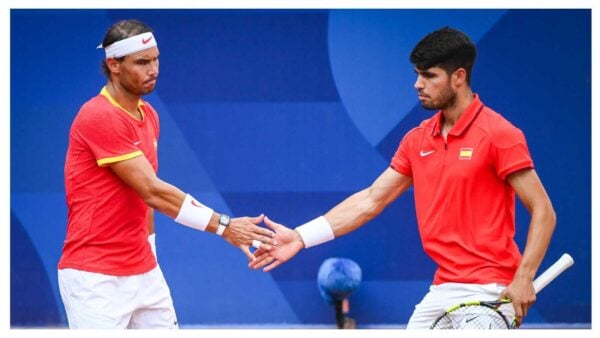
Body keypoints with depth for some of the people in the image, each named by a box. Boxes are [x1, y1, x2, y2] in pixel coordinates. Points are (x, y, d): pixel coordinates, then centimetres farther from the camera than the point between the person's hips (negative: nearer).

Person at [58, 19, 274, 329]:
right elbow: (152, 191, -21)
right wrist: (223, 225, -22)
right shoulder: (100, 117, -17)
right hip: (95, 277, -8)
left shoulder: (149, 115, 12)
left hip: (144, 273, 8)